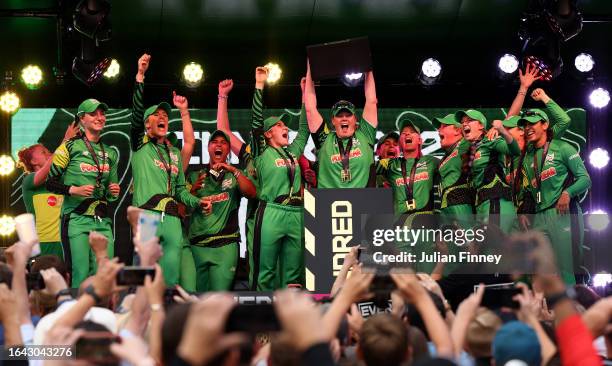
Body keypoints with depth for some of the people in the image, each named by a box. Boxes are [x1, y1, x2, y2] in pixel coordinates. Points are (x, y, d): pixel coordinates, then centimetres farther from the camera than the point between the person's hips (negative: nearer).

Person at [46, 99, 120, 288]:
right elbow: (50, 182, -1)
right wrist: (74, 190, -15)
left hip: (102, 222, 5)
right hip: (76, 220, -5)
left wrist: (113, 192, 5)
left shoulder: (110, 153, 18)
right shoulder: (70, 147, 1)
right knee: (81, 274, -12)